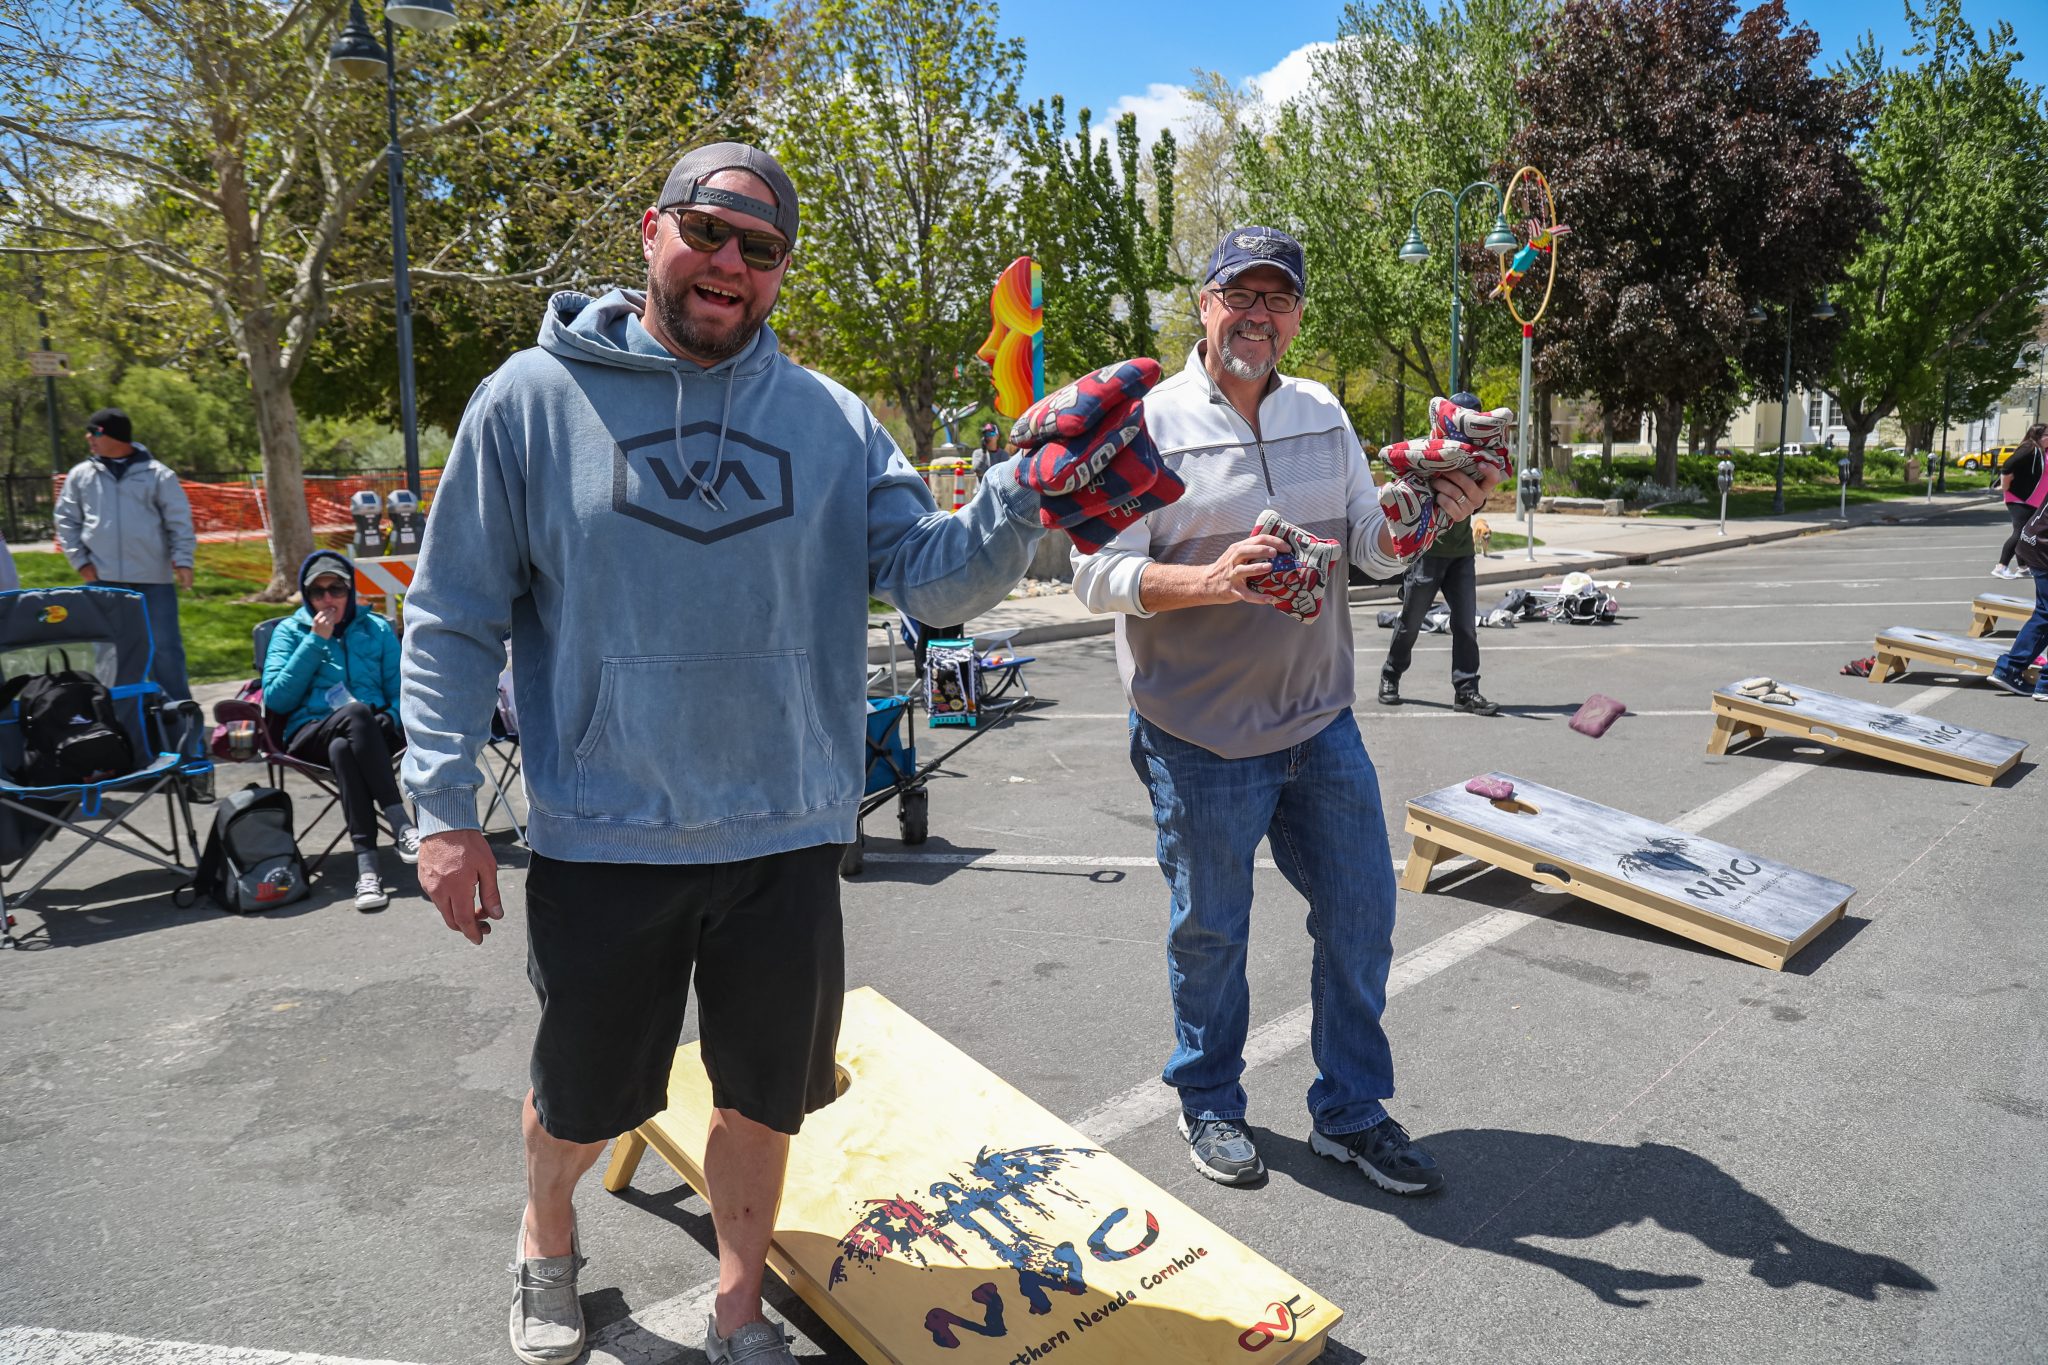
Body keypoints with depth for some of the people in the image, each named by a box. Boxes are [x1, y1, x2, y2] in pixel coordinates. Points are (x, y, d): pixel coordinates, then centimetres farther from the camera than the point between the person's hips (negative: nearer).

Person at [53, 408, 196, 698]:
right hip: (103, 578, 3)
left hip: (154, 577, -3)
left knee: (165, 646, 1)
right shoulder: (80, 475, 9)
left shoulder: (157, 473, 1)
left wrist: (183, 560, -9)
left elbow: (180, 520, 1)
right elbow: (66, 520, 13)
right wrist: (80, 560, 3)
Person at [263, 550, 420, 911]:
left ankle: (366, 864, -48)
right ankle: (401, 824, -46)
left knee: (343, 749, -38)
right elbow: (275, 698, 0)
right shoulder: (290, 631, 14)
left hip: (372, 734, 1)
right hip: (311, 736, -1)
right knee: (356, 712, -37)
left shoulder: (377, 628, 17)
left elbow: (400, 691, 12)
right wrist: (315, 641, -3)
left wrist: (389, 723, -11)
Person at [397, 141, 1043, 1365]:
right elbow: (454, 618, -1)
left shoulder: (833, 421, 2)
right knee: (582, 1100, 19)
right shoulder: (534, 399, -3)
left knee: (762, 1100, 16)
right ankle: (548, 1237, 54)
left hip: (787, 838, 2)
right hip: (601, 839, -1)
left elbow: (937, 579, -6)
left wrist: (1026, 494, -25)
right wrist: (446, 807, -6)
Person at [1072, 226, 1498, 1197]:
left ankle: (1351, 1113, 32)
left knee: (1361, 917, 12)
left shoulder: (1324, 415, 8)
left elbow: (1374, 549, 10)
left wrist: (1430, 509, -11)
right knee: (1210, 931, 10)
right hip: (1200, 739, -5)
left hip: (1320, 724, 5)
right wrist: (1208, 580, -31)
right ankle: (1209, 1104, 34)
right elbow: (1097, 577, -14)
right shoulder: (1149, 423, -9)